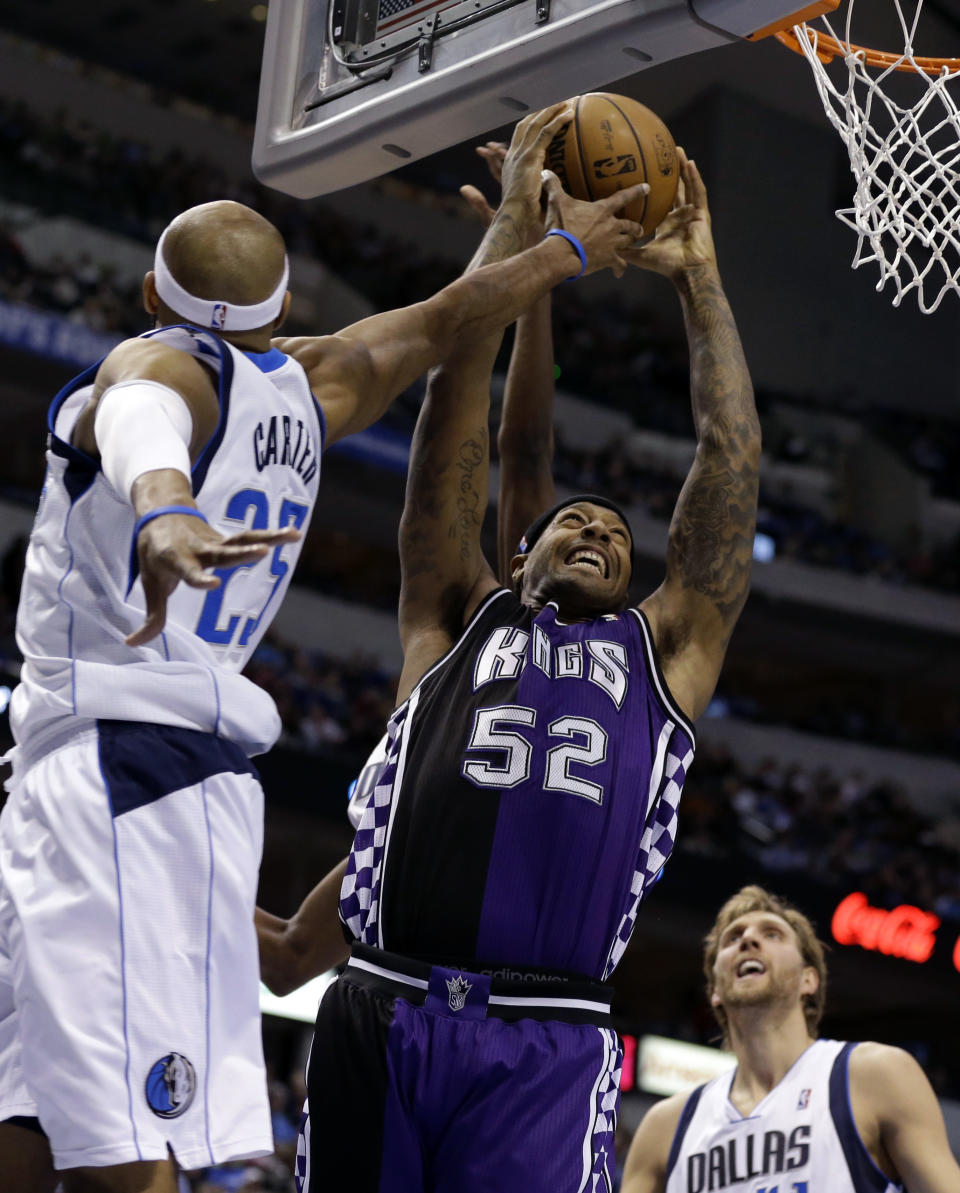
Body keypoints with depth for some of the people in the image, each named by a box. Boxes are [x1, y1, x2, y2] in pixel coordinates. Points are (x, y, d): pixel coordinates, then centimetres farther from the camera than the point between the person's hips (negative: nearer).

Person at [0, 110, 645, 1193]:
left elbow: (143, 418, -29)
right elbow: (444, 320, 32)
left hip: (120, 769, -8)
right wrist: (563, 245, 49)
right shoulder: (307, 390, 18)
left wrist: (161, 507, -51)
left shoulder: (160, 364, -5)